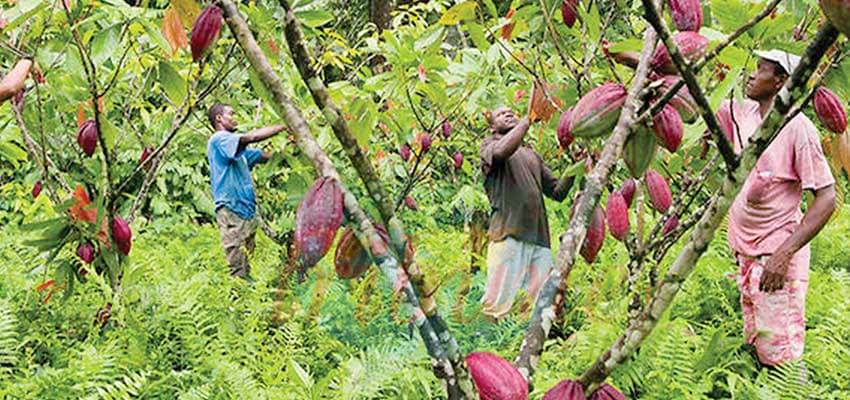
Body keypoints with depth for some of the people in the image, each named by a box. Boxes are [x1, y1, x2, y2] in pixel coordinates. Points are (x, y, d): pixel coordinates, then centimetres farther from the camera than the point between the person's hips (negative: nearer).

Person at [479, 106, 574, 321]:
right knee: (498, 305, -14)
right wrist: (528, 119, -10)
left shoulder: (533, 156, 29)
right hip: (508, 234, -6)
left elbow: (557, 192, 22)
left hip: (539, 238, 6)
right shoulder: (490, 145, 12)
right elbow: (501, 151, -15)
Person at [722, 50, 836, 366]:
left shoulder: (797, 128, -15)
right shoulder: (743, 113, 5)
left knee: (779, 356, -11)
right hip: (745, 251, 8)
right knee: (754, 346, 14)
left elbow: (826, 198, -17)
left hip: (776, 255, -8)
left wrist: (784, 254, -25)